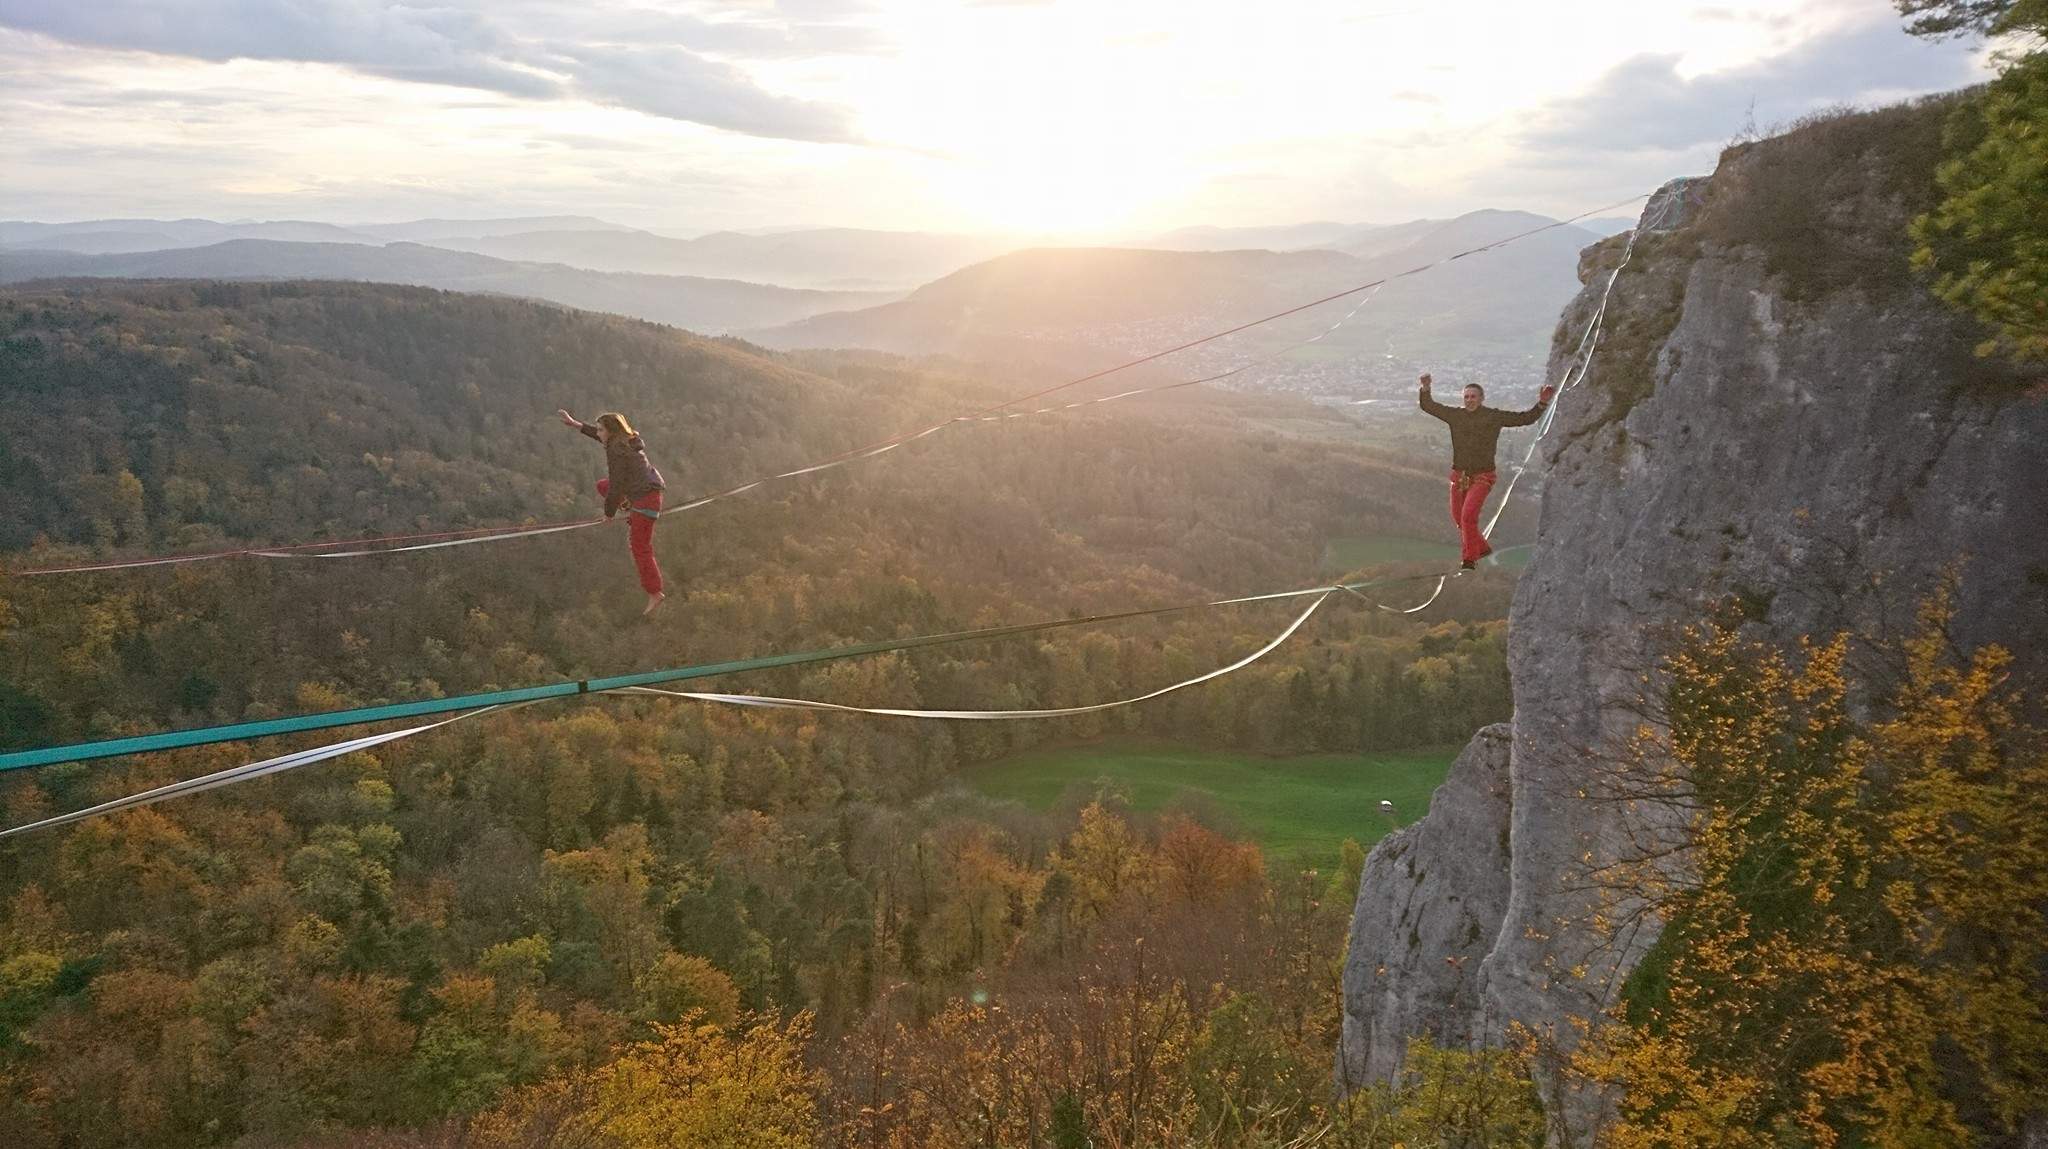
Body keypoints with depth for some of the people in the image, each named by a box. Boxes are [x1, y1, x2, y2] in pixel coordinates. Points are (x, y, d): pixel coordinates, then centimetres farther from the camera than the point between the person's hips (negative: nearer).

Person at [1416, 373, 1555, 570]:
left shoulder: (1494, 417, -1)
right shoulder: (1455, 415, 5)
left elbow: (1526, 418, 2)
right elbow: (1429, 406, 4)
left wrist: (1542, 402, -9)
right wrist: (1426, 389, -14)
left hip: (1482, 476, -4)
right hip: (1459, 475, 4)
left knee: (1468, 515, -20)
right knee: (1459, 519, 9)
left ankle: (1469, 559, -11)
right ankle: (1482, 548, 33)